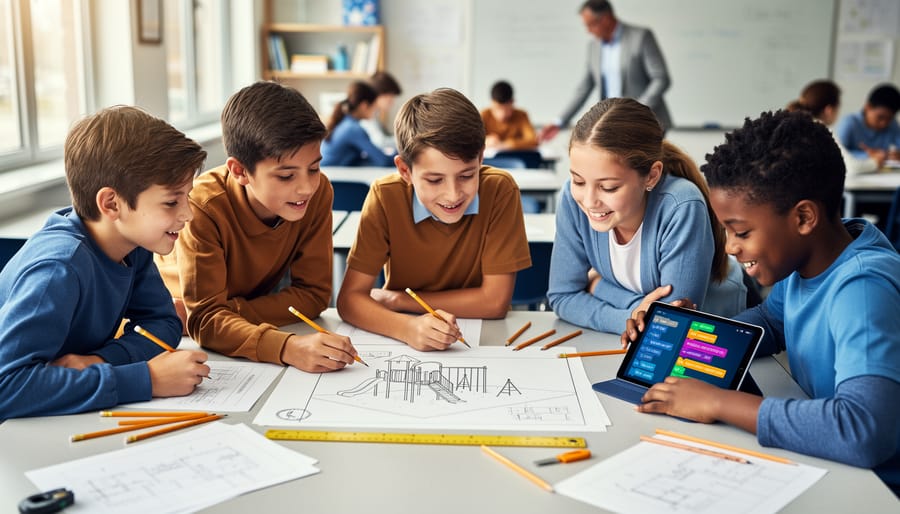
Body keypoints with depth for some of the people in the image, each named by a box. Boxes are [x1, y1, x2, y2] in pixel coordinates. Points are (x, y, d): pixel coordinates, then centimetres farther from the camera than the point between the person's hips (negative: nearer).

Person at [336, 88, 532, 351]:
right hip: (404, 348, 1)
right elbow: (349, 299, -16)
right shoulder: (386, 196, -15)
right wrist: (406, 327, -35)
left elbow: (495, 301, -16)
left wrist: (395, 299, -13)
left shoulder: (499, 190, -17)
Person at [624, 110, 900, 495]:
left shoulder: (864, 290, -28)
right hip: (828, 463, 6)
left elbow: (864, 431, -40)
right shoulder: (800, 258, -5)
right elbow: (772, 319, 14)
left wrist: (718, 402, -33)